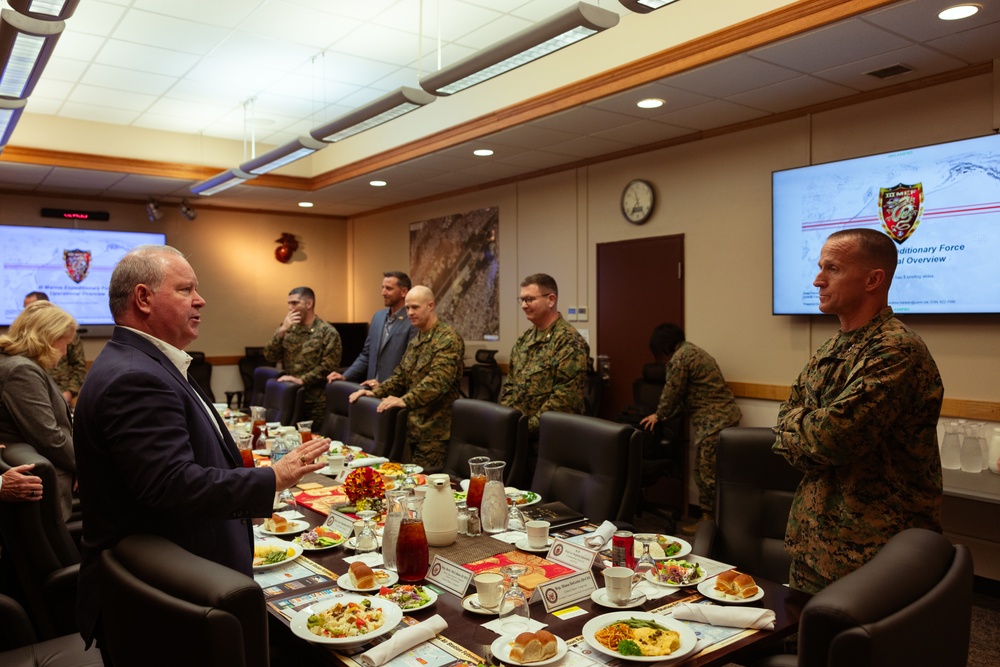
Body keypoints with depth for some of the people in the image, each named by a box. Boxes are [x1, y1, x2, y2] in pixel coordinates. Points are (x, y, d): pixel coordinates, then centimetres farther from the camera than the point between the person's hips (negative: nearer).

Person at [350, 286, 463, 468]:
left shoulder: (448, 339, -13)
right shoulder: (415, 340, 16)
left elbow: (438, 380, -26)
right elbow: (400, 376, 19)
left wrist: (405, 400, -35)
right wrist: (375, 392, 3)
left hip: (433, 429, -8)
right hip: (412, 425, 8)